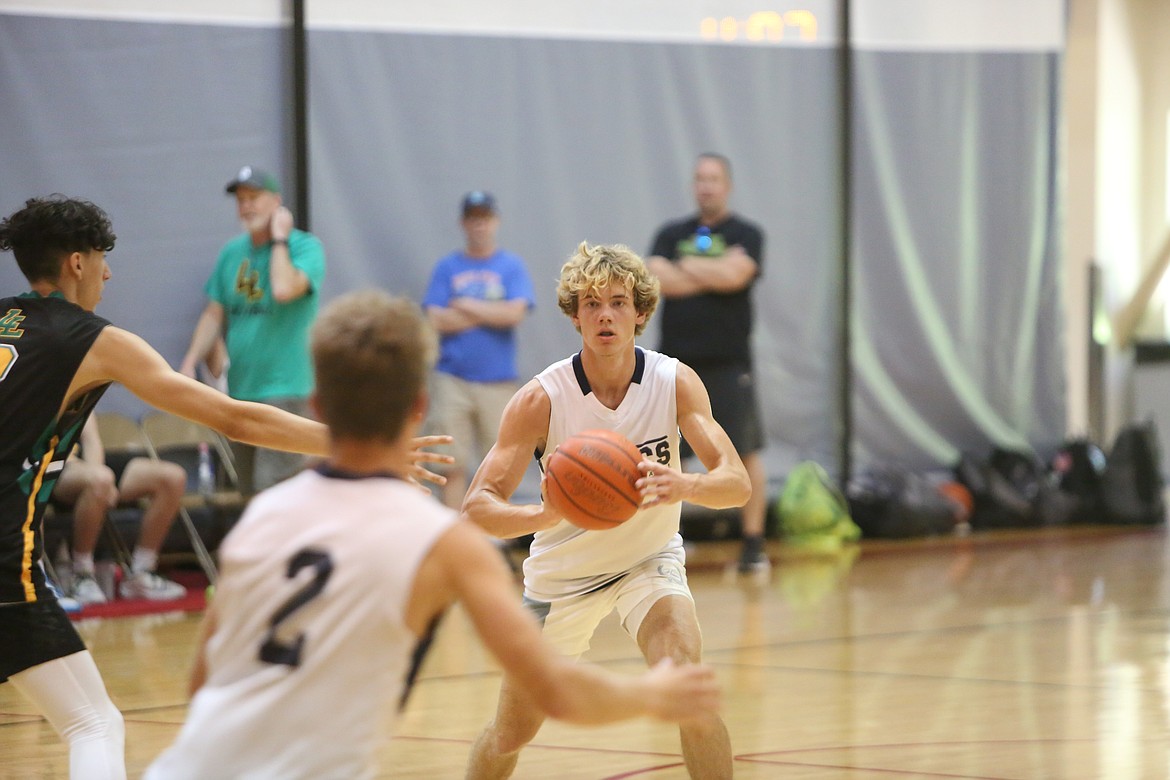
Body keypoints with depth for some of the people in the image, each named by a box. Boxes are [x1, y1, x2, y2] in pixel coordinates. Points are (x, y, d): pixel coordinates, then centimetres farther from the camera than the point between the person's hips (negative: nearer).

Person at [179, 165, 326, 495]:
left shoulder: (304, 246, -5)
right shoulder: (232, 252, 14)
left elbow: (284, 289, -24)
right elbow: (214, 315, 16)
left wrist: (279, 239, -11)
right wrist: (189, 363, 5)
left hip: (285, 389, -7)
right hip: (240, 390, 7)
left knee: (273, 491, -16)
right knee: (247, 492, 10)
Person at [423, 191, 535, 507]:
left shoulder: (512, 266, 5)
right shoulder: (447, 267, 7)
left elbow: (514, 313, -9)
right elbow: (436, 320, -3)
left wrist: (466, 306, -4)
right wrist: (491, 313, -6)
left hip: (498, 379, 0)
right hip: (453, 378, 0)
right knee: (454, 465, -2)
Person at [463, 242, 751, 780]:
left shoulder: (675, 382, -18)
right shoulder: (541, 399, -23)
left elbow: (737, 483, -26)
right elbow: (478, 505, -27)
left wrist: (682, 486, -50)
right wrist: (546, 515, -49)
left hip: (649, 558, 0)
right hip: (562, 569, 0)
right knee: (511, 733, 8)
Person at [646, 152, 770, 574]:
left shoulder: (745, 234, 1)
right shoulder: (671, 234, 10)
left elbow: (734, 274, -17)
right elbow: (655, 278, -7)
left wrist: (685, 266, -5)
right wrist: (712, 276, -9)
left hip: (729, 364, -3)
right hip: (677, 361, 3)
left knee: (747, 453, -1)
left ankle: (753, 543, 7)